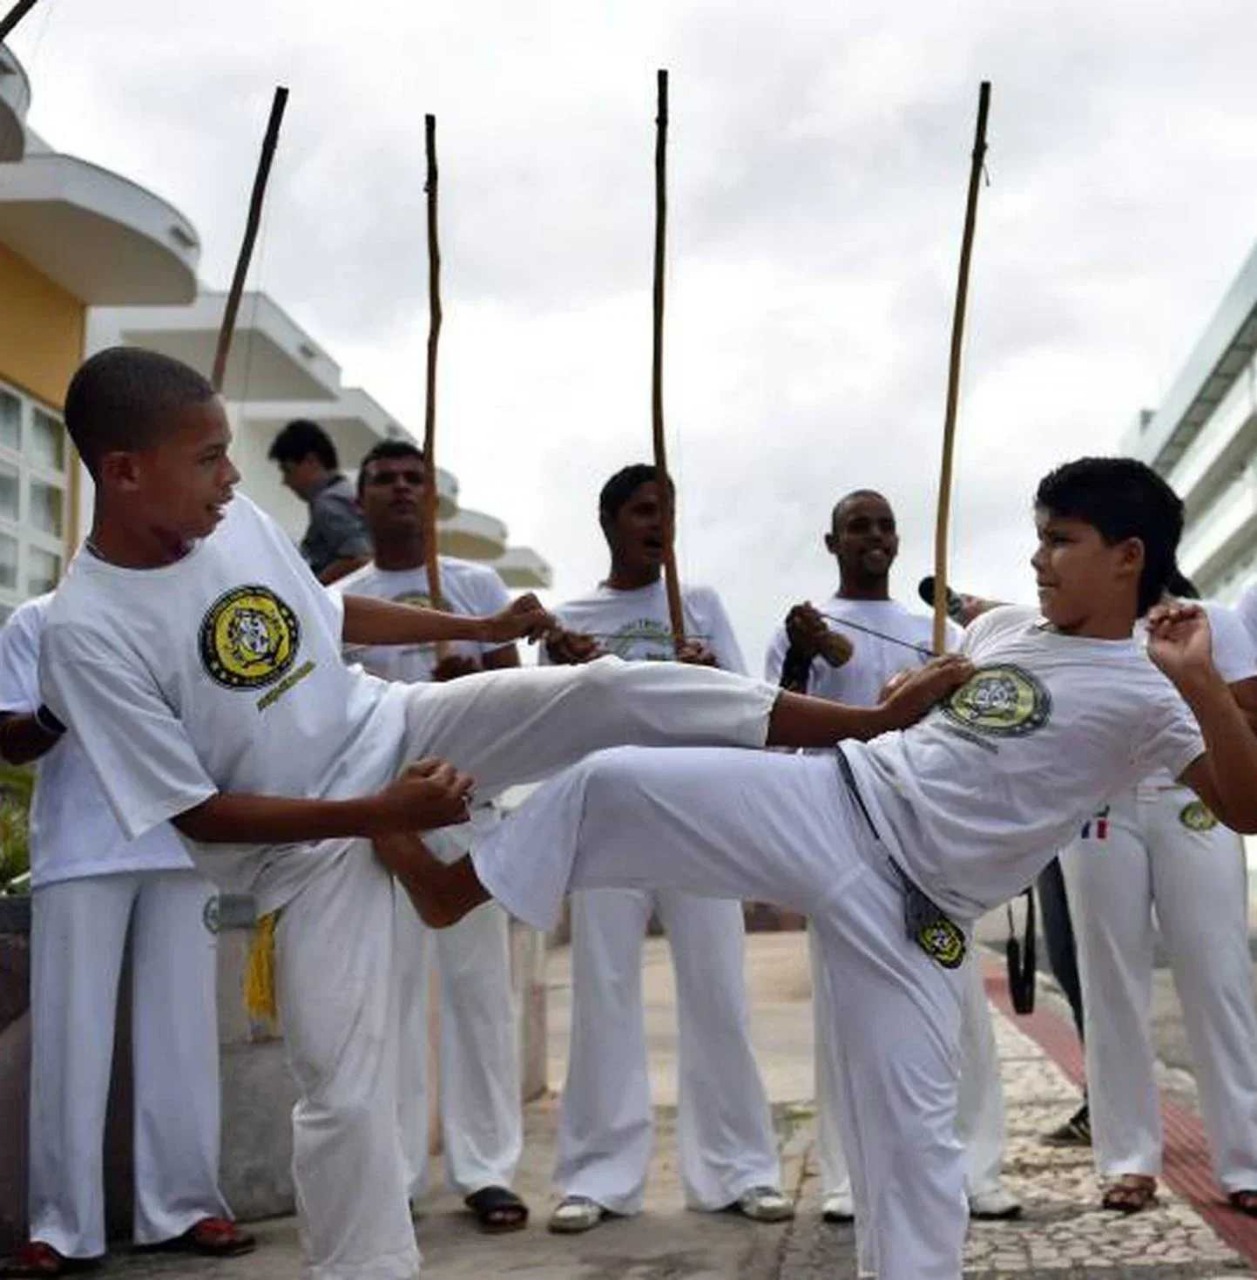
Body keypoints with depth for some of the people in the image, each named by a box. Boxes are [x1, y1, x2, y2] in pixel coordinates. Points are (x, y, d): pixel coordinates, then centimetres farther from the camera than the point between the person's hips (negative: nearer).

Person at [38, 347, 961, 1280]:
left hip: (394, 732, 4)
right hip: (310, 847, -4)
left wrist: (483, 629, 20)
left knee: (605, 693, -12)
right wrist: (380, 814, -23)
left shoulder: (238, 522, -6)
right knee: (344, 1090, -7)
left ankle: (871, 721, -7)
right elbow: (194, 812, -19)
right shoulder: (87, 632, -22)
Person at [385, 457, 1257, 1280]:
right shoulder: (1003, 627, 12)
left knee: (915, 1126, -3)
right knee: (615, 780, -6)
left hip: (910, 909, -5)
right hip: (833, 806, 5)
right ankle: (451, 887, 13)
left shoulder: (1147, 693, -6)